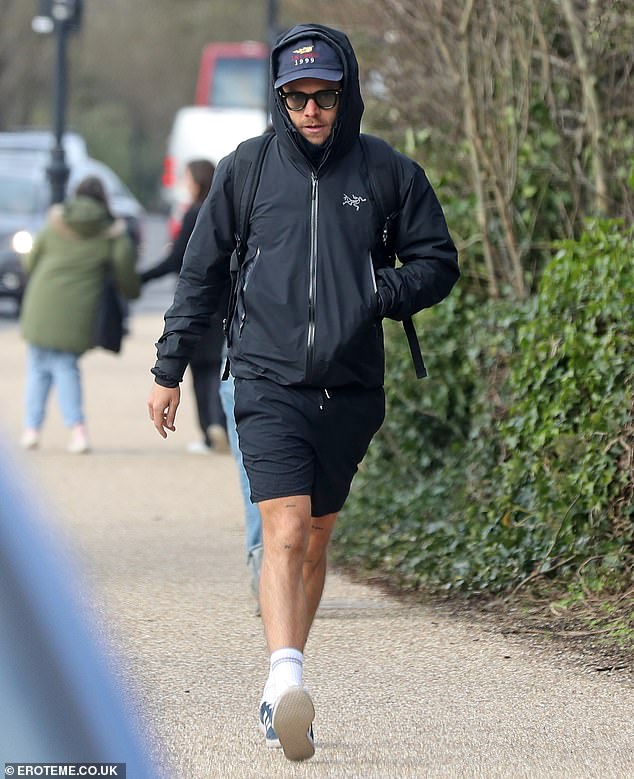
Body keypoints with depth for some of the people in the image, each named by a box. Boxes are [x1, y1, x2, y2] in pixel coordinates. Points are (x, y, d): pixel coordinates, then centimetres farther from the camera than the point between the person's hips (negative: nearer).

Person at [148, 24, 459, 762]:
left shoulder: (390, 175, 3)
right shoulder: (245, 171, 3)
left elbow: (437, 262, 10)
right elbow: (201, 273, 12)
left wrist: (377, 297, -9)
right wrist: (168, 371, 12)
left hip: (350, 389, 2)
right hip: (269, 382, -2)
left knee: (316, 537, 11)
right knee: (284, 531, -18)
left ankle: (284, 695, 22)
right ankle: (285, 678, -32)